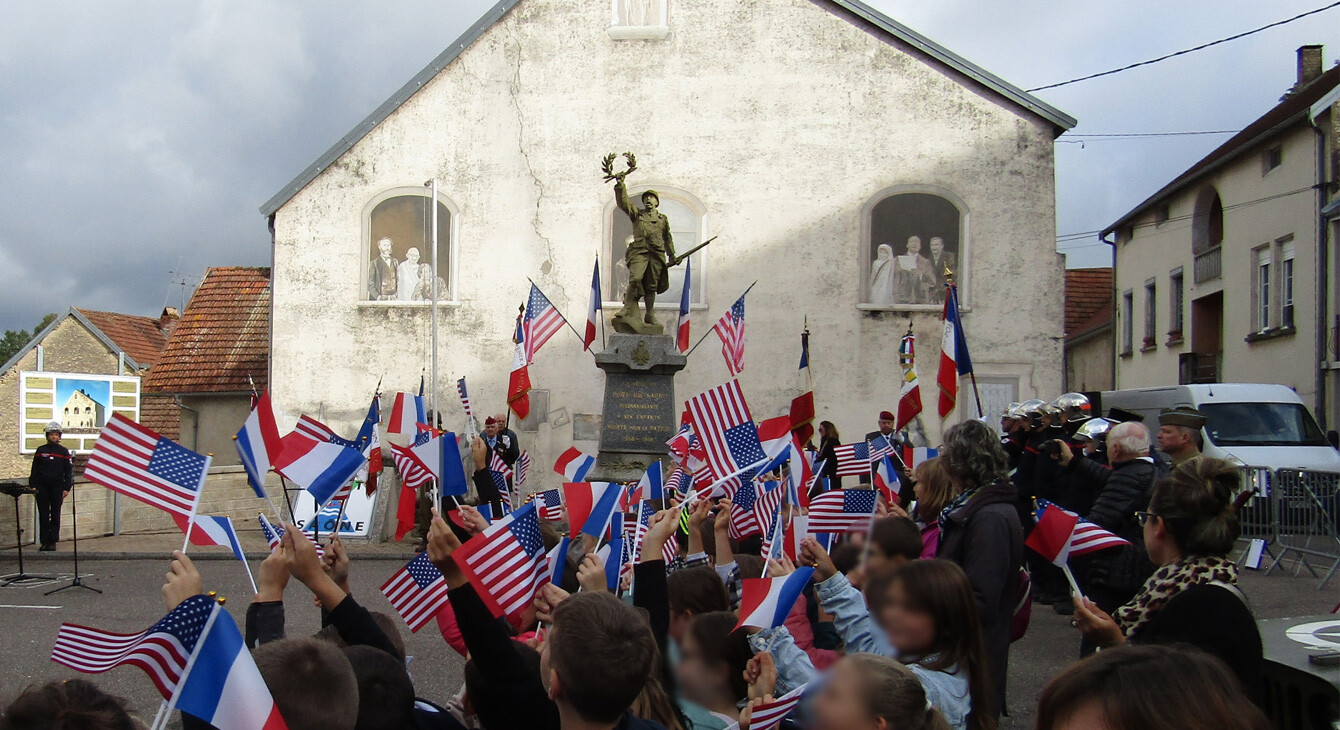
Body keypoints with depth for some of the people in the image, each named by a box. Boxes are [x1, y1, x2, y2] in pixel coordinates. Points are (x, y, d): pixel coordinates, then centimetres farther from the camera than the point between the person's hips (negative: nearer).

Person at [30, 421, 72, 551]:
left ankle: (53, 542, 8)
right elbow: (34, 469, 9)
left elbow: (69, 471, 4)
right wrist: (33, 485, 2)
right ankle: (44, 542, 6)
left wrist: (66, 488, -1)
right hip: (42, 487, 1)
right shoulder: (40, 450, 6)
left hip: (57, 488, -1)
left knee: (55, 515, 3)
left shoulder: (64, 452, 4)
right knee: (43, 515, 2)